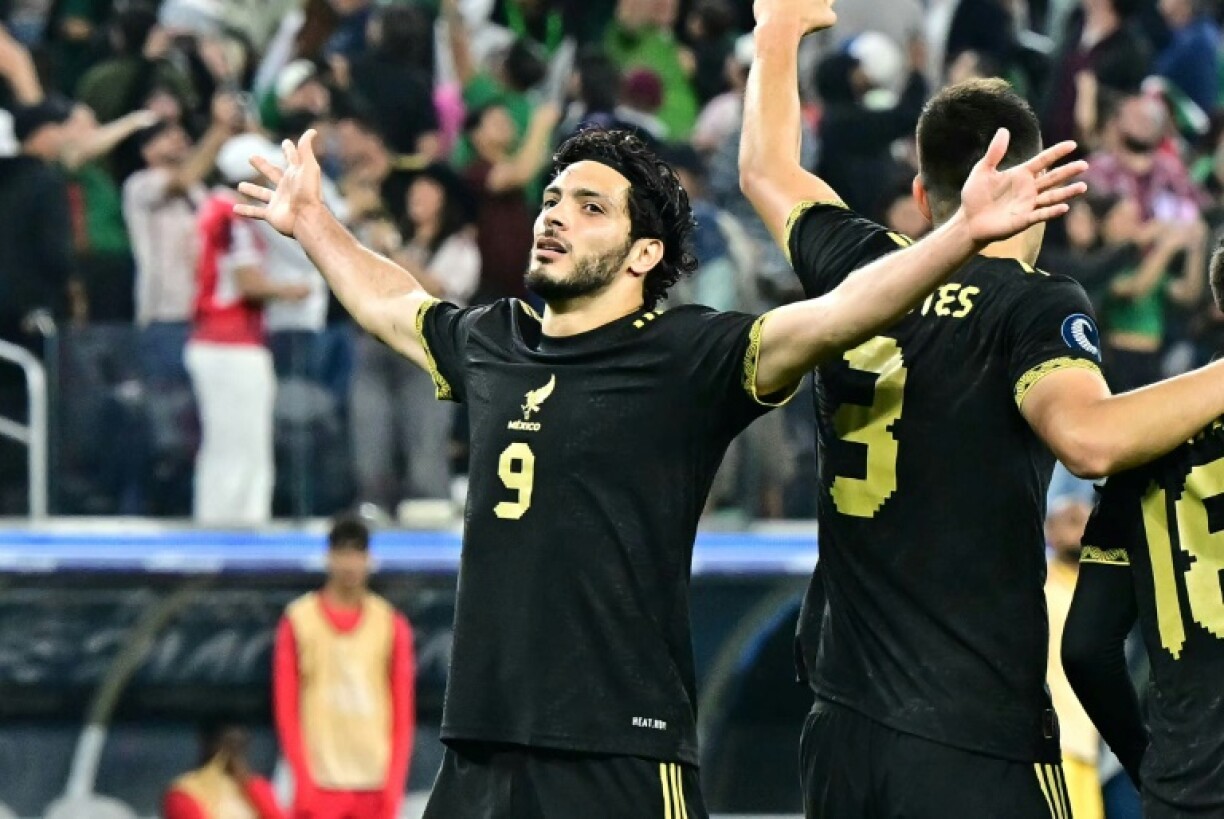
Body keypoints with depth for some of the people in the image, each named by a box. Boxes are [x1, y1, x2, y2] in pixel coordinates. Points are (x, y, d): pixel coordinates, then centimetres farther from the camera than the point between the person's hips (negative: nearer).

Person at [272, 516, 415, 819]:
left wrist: (394, 783, -4)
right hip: (320, 782, -2)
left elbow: (404, 713, 6)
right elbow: (285, 707, 0)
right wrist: (303, 779, -9)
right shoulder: (298, 620, 3)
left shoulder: (391, 624, 7)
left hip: (376, 783, 2)